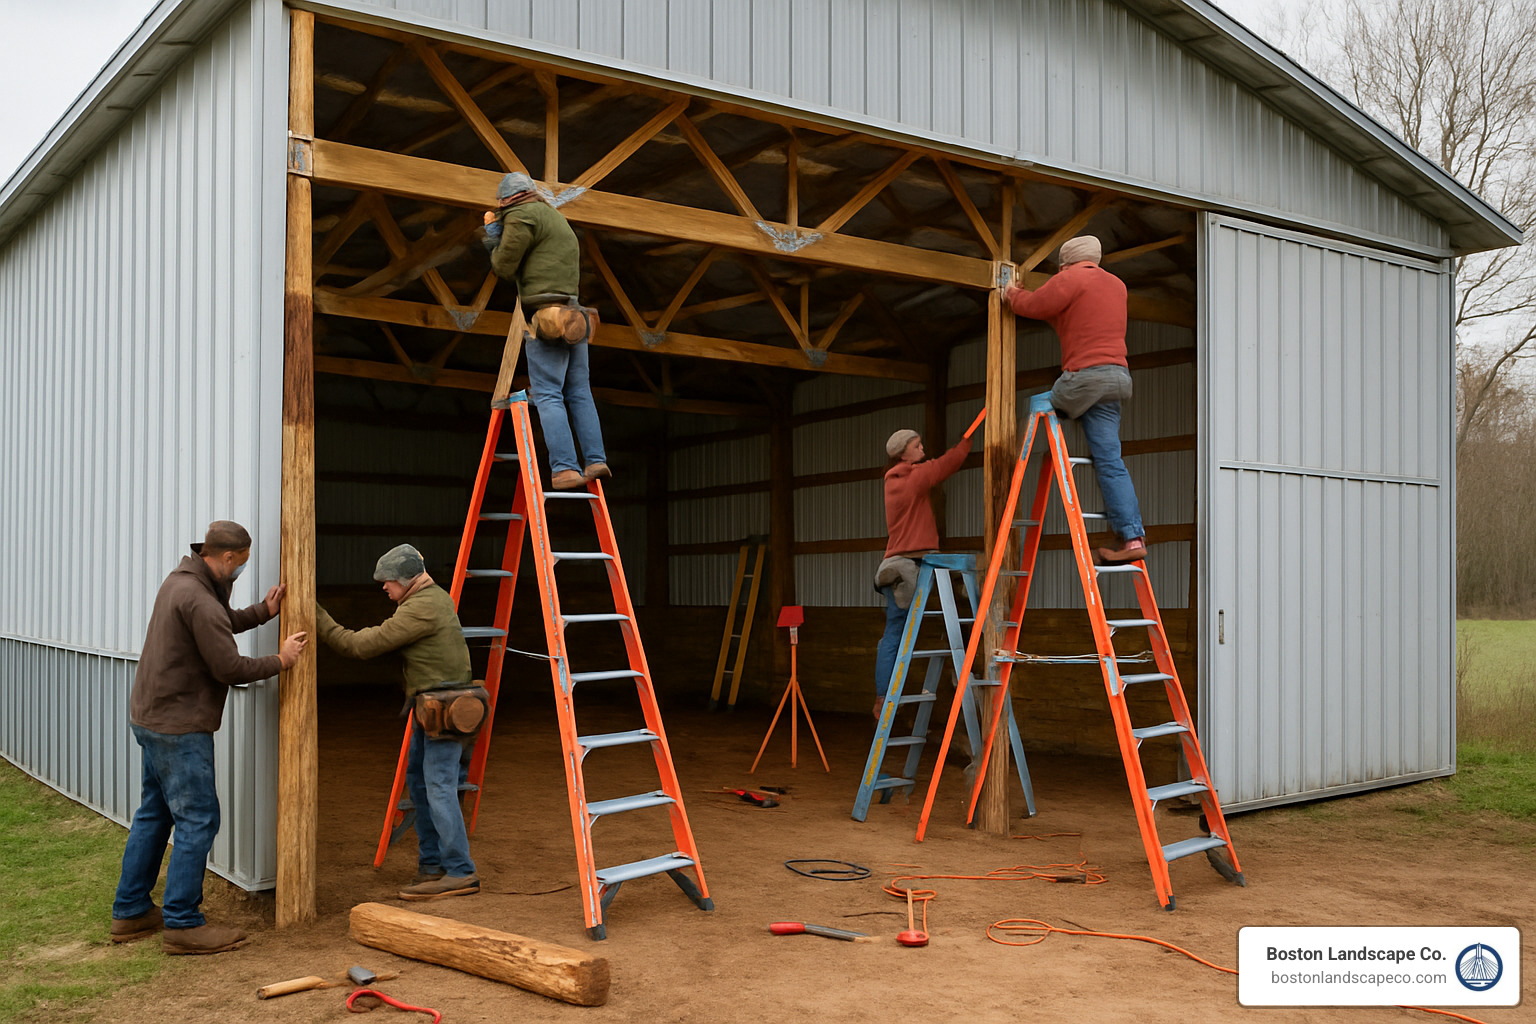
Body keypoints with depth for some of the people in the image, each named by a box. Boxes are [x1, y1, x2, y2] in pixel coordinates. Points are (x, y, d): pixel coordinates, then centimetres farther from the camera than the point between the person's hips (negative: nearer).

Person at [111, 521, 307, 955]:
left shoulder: (181, 580, 9)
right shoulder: (198, 600, -23)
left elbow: (222, 623, 20)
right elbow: (229, 667, -21)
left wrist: (262, 612, 6)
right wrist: (280, 661, -8)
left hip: (152, 719, 11)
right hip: (179, 727, -11)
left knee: (154, 813, 18)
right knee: (198, 820, -4)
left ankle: (130, 911, 26)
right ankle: (182, 925, 1)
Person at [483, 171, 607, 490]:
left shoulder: (521, 216, -1)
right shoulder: (553, 215, 28)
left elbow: (504, 267, -3)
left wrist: (495, 238, 15)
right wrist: (494, 232, 28)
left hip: (548, 315, -9)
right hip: (573, 315, 9)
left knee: (547, 395, -10)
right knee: (579, 393, 7)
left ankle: (564, 468, -17)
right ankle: (596, 460, -1)